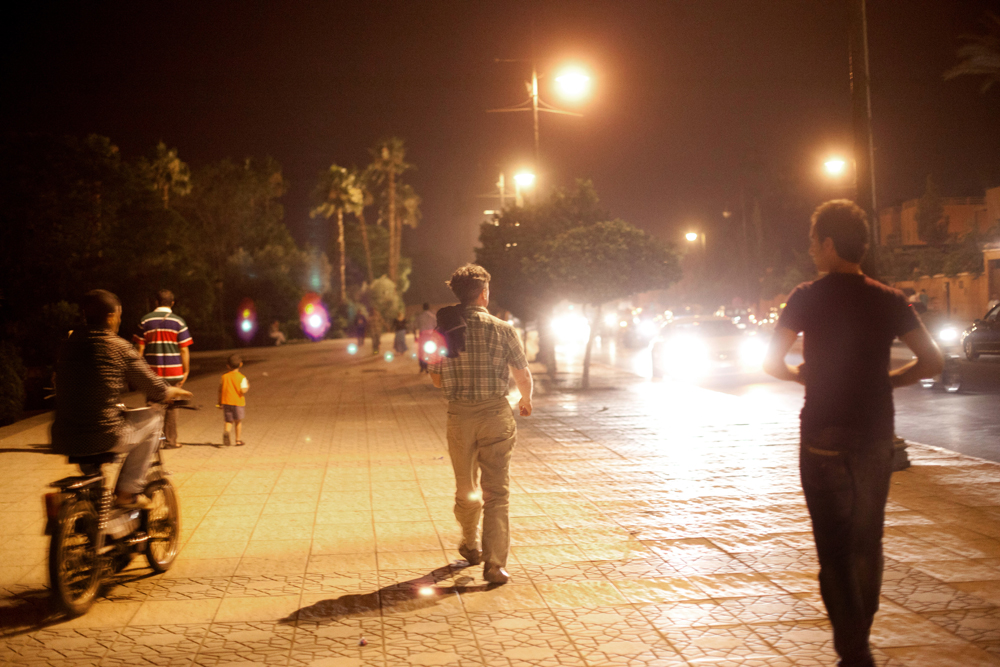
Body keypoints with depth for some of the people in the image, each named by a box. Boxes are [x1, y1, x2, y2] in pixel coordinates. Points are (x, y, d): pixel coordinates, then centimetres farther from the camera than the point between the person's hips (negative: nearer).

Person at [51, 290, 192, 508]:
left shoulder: (70, 342, 8)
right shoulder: (119, 347, -6)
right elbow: (157, 391, -2)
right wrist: (176, 392, 22)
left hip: (62, 441, 6)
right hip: (103, 439, -6)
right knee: (153, 416, 17)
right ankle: (128, 490, 15)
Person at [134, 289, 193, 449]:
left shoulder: (145, 320, 1)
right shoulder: (178, 321, -3)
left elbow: (139, 348, 1)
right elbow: (184, 349, -5)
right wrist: (186, 371, 2)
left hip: (152, 371, 1)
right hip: (173, 371, -1)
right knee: (171, 406, 8)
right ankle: (170, 441, 11)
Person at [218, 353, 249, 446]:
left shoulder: (224, 376, 1)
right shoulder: (242, 377, -8)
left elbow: (220, 390, 5)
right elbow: (243, 391, -17)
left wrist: (220, 402, 14)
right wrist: (247, 387, 5)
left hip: (226, 401, 2)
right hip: (238, 402, -2)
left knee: (228, 421, 7)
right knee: (238, 422, 13)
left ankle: (226, 432, -24)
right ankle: (238, 440, 18)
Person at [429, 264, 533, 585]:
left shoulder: (445, 330, -1)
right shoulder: (502, 329, -7)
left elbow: (436, 379, 8)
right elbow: (523, 375, -2)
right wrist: (526, 400, 19)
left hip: (459, 415, 3)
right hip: (495, 414, -2)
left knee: (466, 487, 20)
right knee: (497, 491, 3)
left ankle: (471, 546, 39)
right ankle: (494, 563, -4)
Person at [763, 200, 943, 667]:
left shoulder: (808, 298, -7)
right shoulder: (890, 300, 1)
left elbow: (771, 362, -7)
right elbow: (932, 362, 1)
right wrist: (886, 381, 12)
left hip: (824, 437, -3)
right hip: (876, 436, 3)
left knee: (835, 549, 0)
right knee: (868, 543, 16)